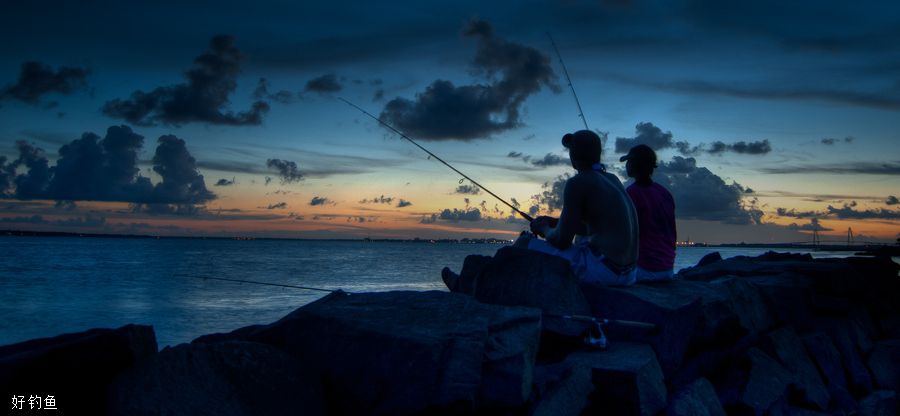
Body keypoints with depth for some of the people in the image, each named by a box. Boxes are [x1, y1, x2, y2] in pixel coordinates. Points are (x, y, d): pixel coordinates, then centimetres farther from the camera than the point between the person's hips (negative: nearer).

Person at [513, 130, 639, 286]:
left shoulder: (577, 183, -12)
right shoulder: (612, 180, 14)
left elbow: (562, 240, -9)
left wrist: (545, 229, 13)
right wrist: (555, 222, 24)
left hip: (601, 270, -9)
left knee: (524, 244, 3)